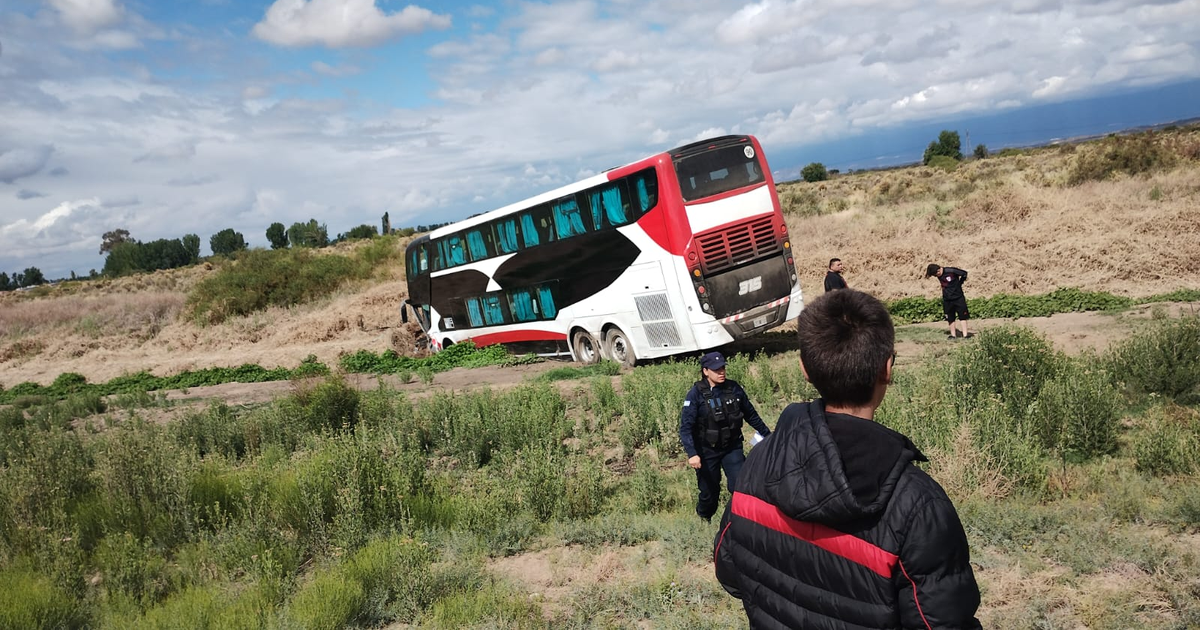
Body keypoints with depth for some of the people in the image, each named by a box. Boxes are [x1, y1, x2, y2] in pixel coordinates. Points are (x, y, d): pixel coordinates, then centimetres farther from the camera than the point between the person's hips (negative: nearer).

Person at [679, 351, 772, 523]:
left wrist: (768, 435, 16)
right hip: (707, 451, -2)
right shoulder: (696, 394, -16)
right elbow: (686, 427, -19)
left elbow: (751, 415, 9)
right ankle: (704, 521, 39)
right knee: (709, 492, 11)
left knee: (740, 485, -14)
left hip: (732, 447, 2)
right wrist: (692, 454, -30)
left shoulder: (734, 388, -6)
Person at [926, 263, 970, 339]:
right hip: (947, 300, 5)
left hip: (958, 298, -5)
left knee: (962, 316, 0)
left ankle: (965, 334, 0)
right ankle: (952, 335, 17)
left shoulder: (951, 271, -20)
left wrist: (958, 284, 0)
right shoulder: (939, 275, -3)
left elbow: (964, 274, -8)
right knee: (950, 318, 9)